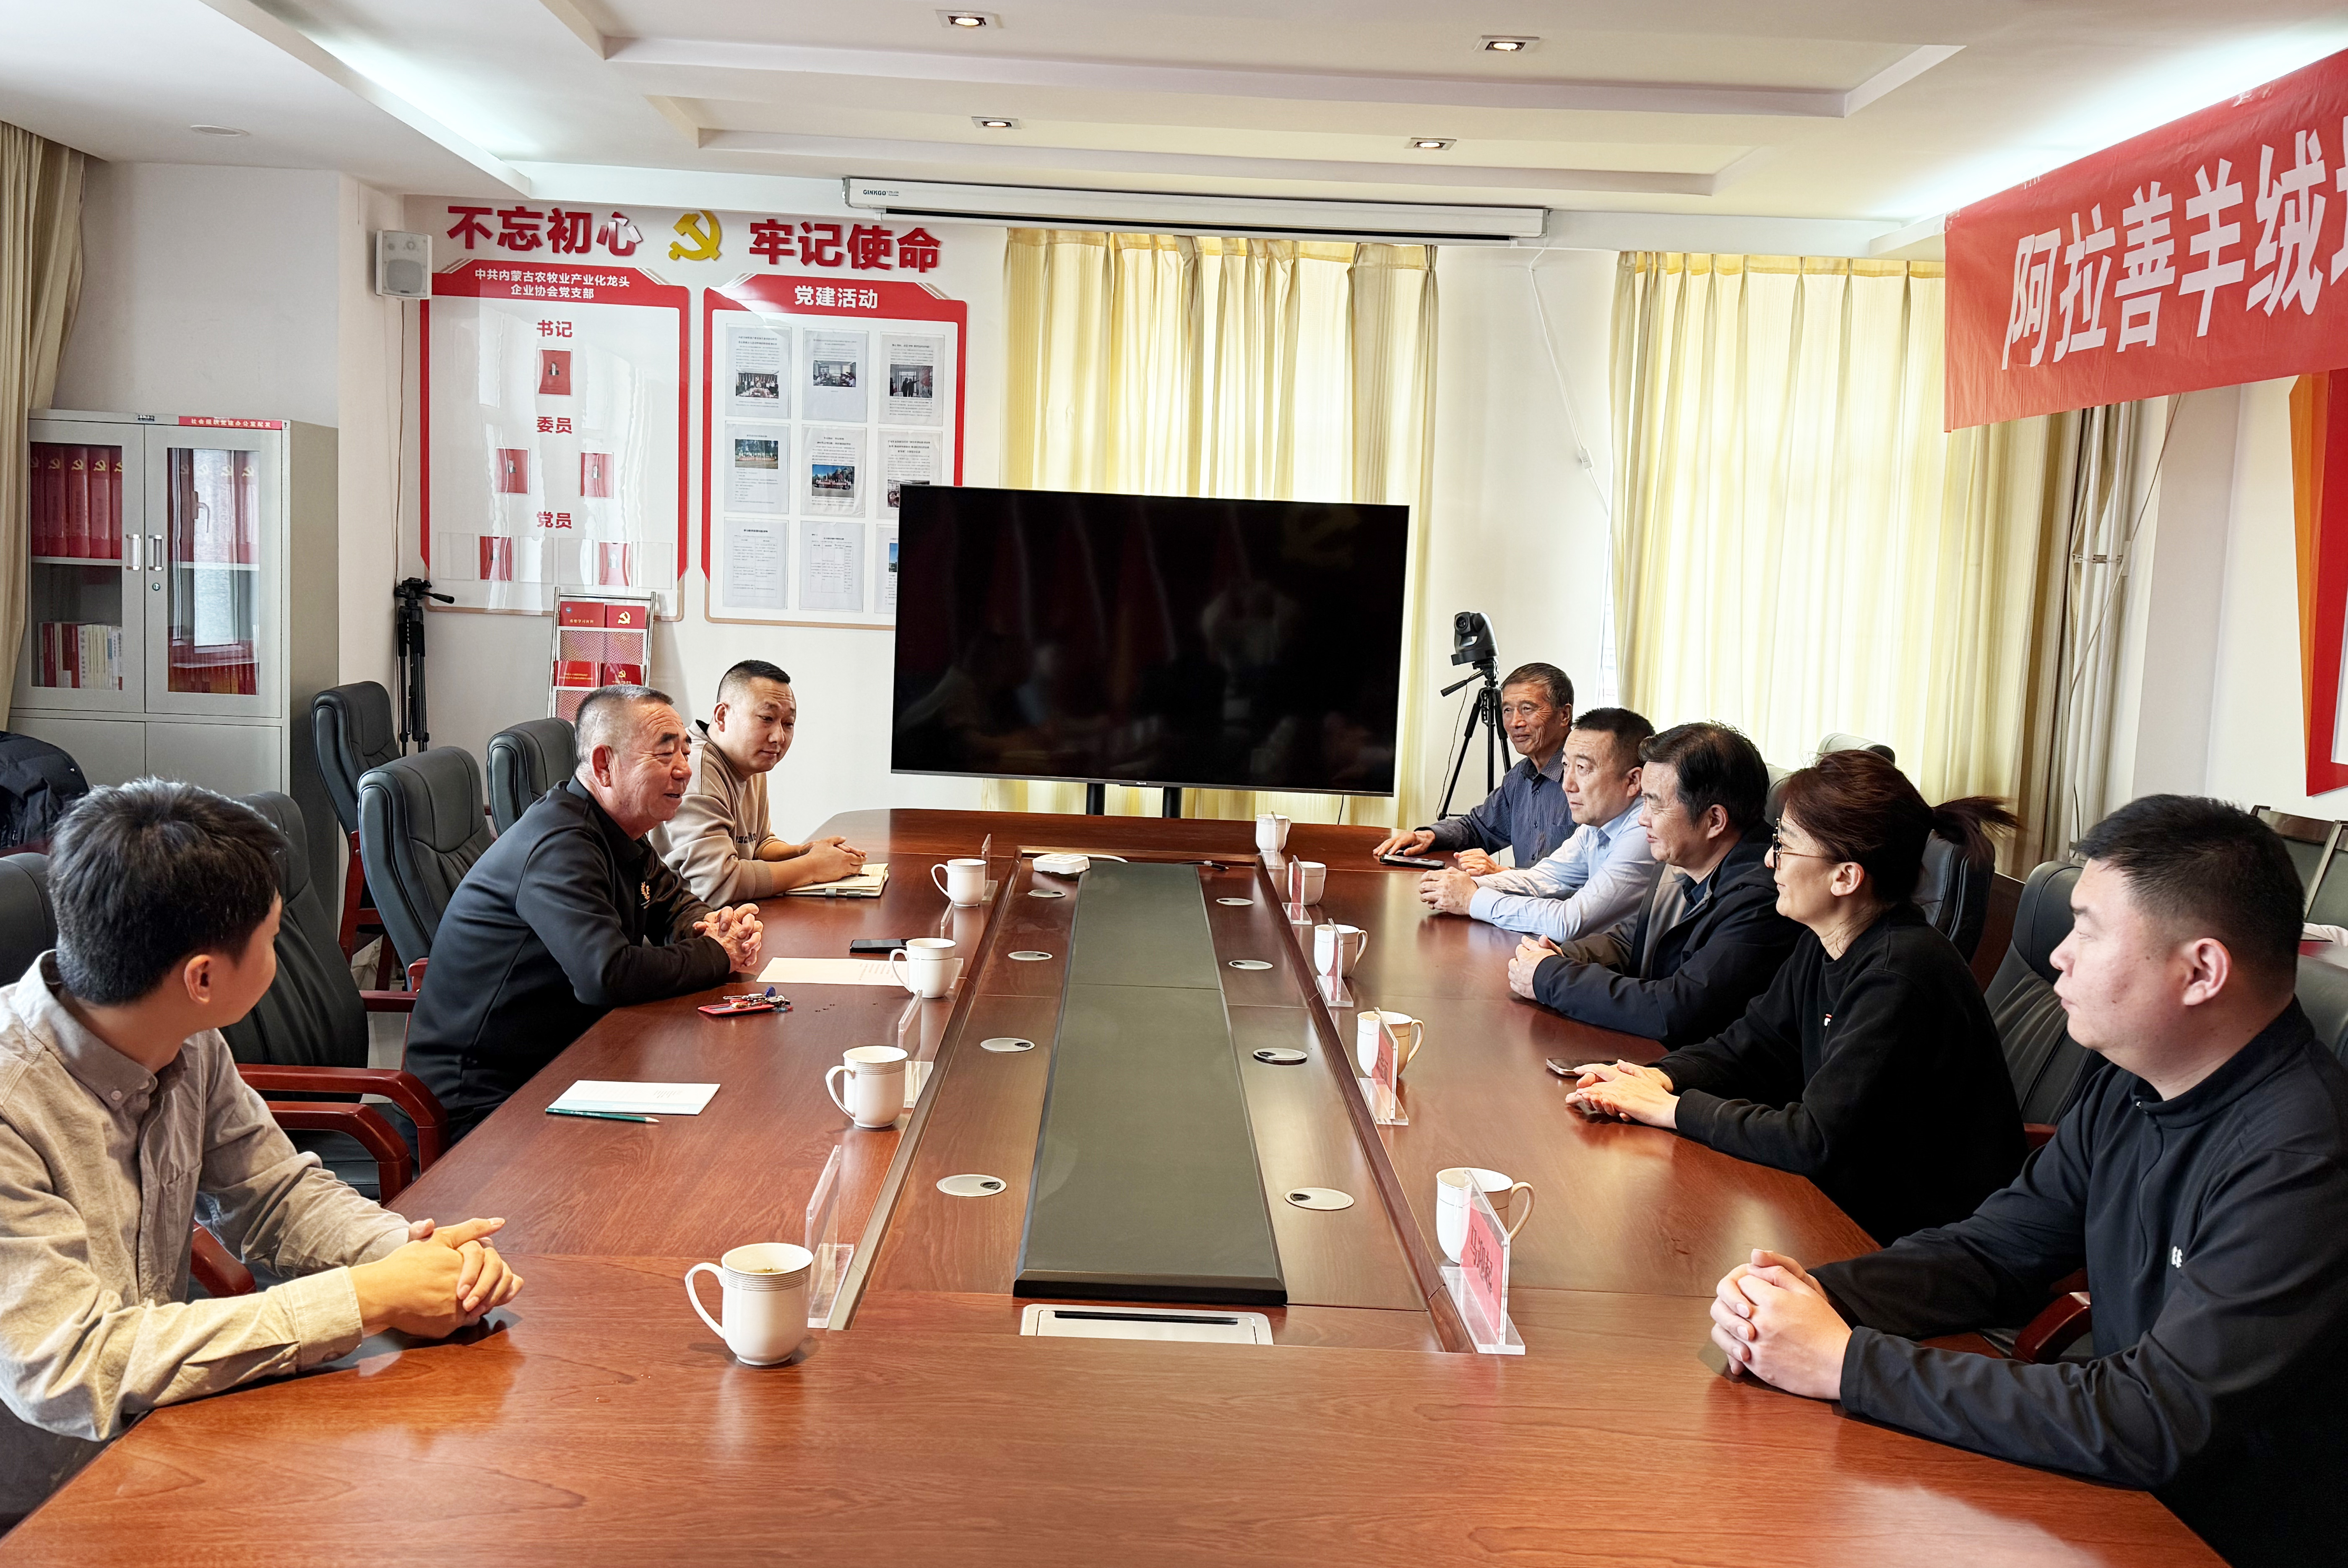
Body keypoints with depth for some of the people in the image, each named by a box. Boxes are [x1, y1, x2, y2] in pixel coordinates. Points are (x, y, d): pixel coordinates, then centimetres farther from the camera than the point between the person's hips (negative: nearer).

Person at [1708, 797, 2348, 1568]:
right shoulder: (2124, 1086, 1)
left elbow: (2150, 1425, -29)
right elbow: (1994, 1249, 7)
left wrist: (1844, 1361, -26)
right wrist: (1819, 1295, -13)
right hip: (2126, 1489, 7)